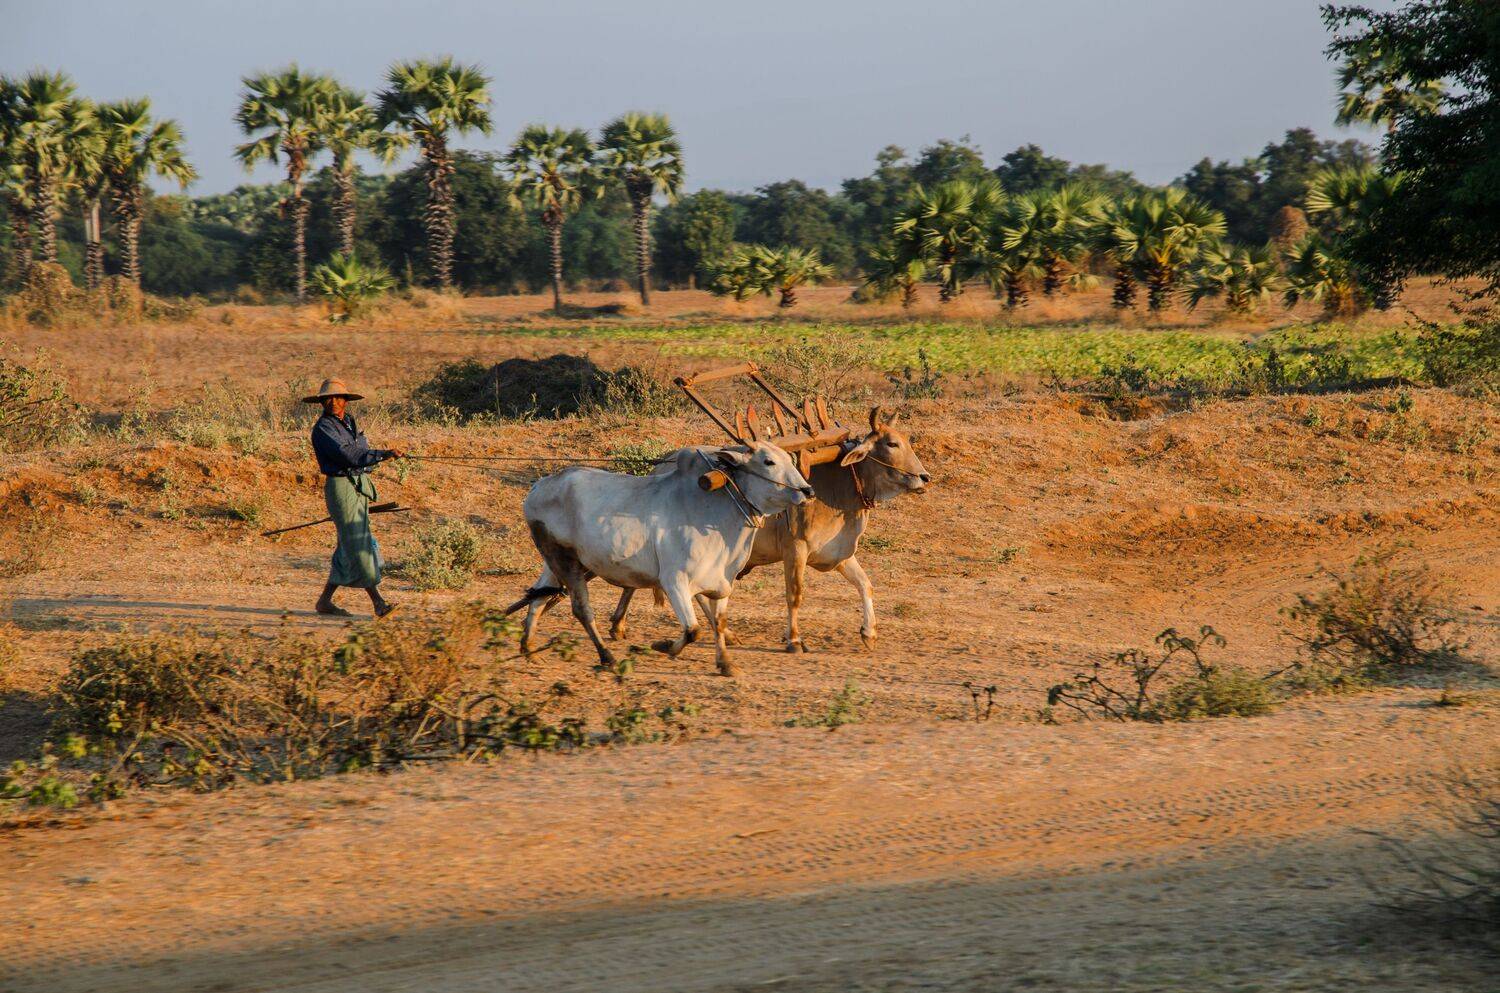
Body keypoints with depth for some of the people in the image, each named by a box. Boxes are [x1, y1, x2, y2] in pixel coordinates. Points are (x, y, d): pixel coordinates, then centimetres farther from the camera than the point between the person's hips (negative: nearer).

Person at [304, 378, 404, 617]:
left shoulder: (350, 421, 15)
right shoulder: (323, 429, -11)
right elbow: (349, 455, -22)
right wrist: (385, 454, -26)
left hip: (361, 486, 8)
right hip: (341, 487, -8)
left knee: (348, 548, 9)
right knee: (357, 545, -10)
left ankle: (325, 601, 17)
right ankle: (378, 602, -13)